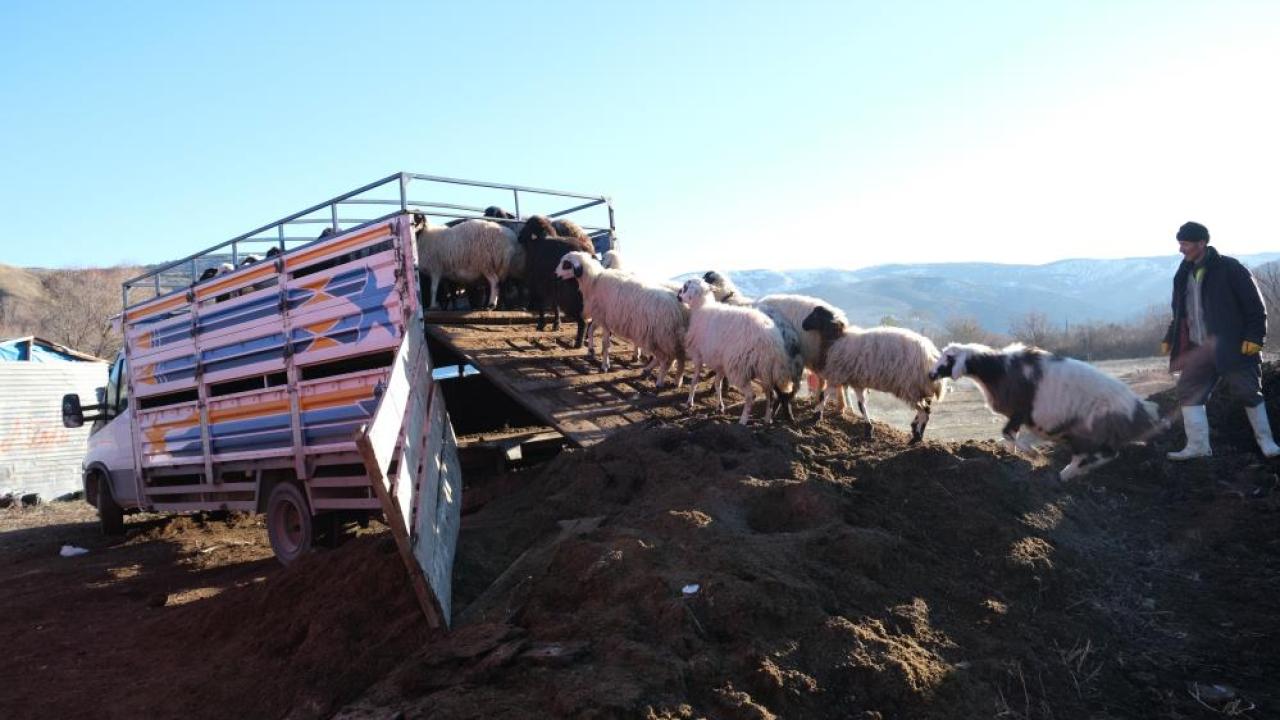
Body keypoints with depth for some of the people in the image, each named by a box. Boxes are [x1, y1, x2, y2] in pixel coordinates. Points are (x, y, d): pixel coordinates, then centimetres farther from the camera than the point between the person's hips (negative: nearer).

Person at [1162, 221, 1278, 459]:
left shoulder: (1229, 268, -9)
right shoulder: (1184, 275, 9)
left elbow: (1255, 305, -10)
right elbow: (1180, 313, 19)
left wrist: (1254, 337, -16)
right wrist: (1170, 339, 12)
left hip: (1234, 348, -6)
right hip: (1200, 350, 6)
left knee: (1248, 393, 3)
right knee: (1188, 392, -1)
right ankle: (1198, 446, 4)